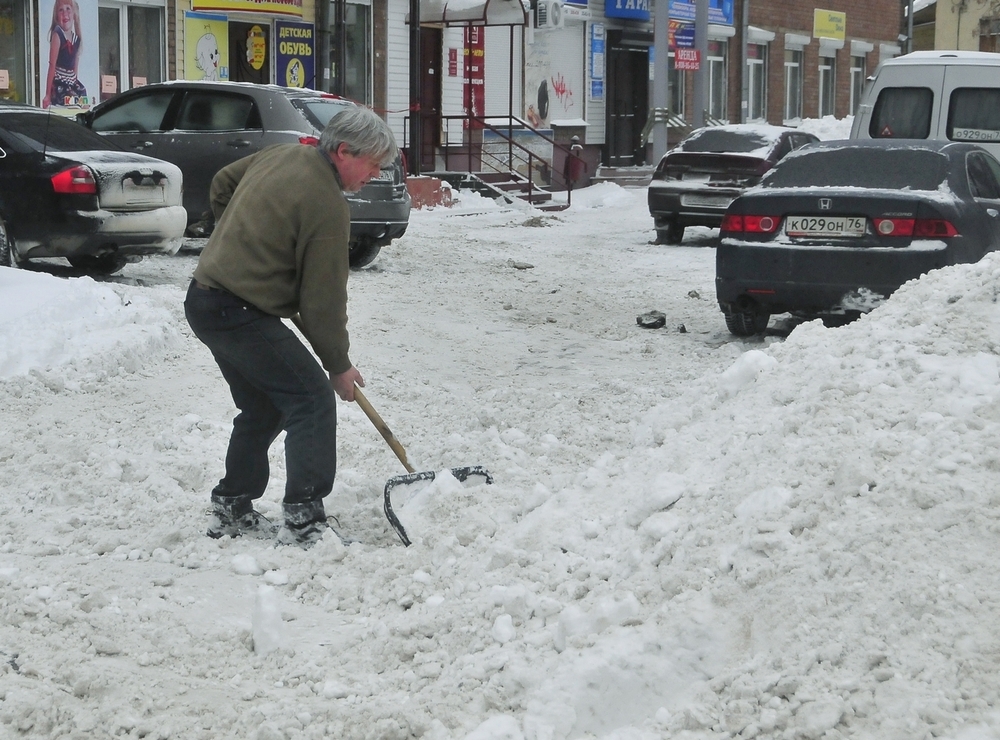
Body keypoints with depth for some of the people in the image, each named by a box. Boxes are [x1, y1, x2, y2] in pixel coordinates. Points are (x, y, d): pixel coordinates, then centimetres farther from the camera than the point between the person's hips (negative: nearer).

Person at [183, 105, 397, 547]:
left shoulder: (284, 154, 8)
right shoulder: (328, 207, -19)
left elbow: (222, 184, 24)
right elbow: (323, 299, -14)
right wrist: (339, 365, -3)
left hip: (205, 298, 10)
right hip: (239, 314, -10)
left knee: (263, 408, 20)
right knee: (312, 399, -10)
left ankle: (231, 511, 27)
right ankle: (303, 520, -14)